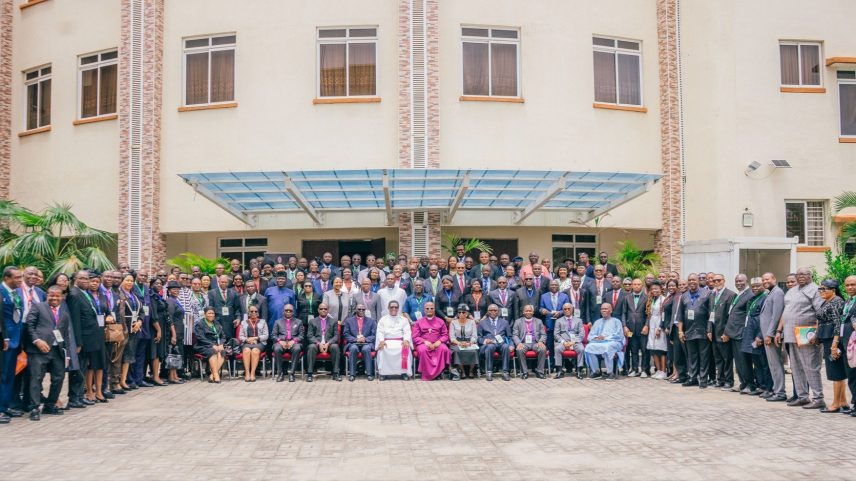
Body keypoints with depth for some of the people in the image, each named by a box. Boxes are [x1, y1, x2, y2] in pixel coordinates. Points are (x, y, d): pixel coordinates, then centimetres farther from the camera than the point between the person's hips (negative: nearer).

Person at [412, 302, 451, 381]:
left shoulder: (440, 321, 17)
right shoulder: (419, 322, 14)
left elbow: (445, 335, 11)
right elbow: (415, 337, 6)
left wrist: (439, 341, -10)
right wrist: (425, 342, -12)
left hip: (437, 344, 1)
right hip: (423, 344, -1)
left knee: (444, 349, -34)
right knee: (423, 350, -37)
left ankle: (437, 372, -29)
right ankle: (426, 375, -31)